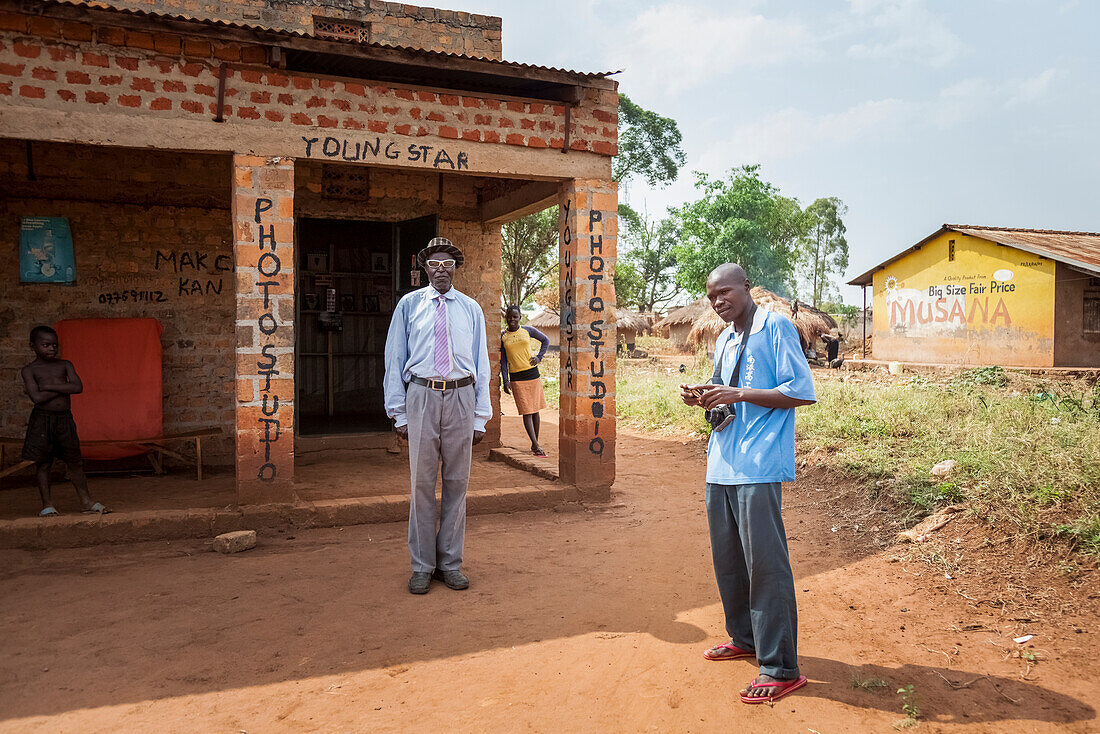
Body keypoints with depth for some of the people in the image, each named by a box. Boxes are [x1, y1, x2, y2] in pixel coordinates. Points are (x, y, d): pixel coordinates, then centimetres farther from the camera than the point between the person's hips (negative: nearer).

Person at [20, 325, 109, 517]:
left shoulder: (65, 365, 8)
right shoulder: (29, 370, -1)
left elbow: (78, 387, -8)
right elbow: (37, 397, -15)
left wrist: (49, 386, -11)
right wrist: (64, 388, -10)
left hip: (65, 419, 2)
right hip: (42, 420, -2)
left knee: (75, 461, 7)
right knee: (42, 463, 5)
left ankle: (86, 500, 14)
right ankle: (47, 504, 15)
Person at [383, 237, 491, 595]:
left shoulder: (471, 309, 10)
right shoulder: (408, 305, 6)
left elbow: (481, 364, 10)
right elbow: (395, 361, 6)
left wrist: (481, 416, 4)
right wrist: (399, 413, 0)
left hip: (461, 397, 2)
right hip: (421, 396, -1)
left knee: (456, 482, 7)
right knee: (422, 483, 2)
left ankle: (450, 563, 20)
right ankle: (422, 566, 16)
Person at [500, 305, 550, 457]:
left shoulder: (528, 330, 4)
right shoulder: (502, 336, 4)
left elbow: (546, 340, 18)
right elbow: (503, 360, 5)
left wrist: (539, 357, 4)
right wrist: (505, 380, -3)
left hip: (533, 374, 1)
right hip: (516, 377, -1)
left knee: (535, 410, 7)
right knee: (526, 412, -6)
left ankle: (534, 444, 18)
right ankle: (536, 446, -8)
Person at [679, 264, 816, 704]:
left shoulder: (775, 327, -5)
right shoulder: (723, 341, 19)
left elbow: (802, 392, -12)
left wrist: (738, 395, -18)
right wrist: (704, 400, 5)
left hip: (758, 468, -8)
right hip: (721, 465, 8)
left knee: (765, 563, -6)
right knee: (727, 557, 14)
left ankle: (780, 668, 3)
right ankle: (744, 639, 31)